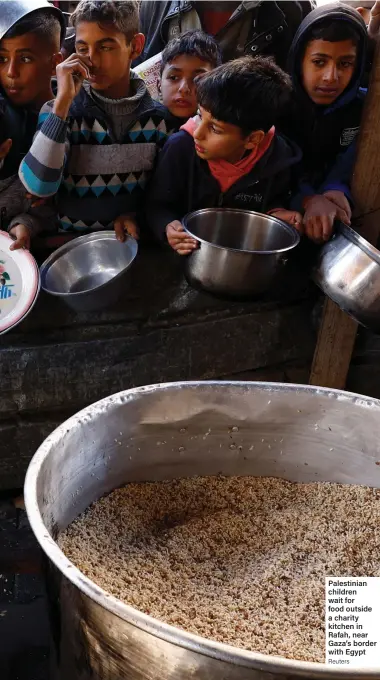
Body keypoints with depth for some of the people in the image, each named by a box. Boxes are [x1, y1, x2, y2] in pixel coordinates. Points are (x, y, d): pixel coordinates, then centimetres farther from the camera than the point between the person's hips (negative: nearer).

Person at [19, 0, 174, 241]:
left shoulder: (159, 116, 1)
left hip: (133, 241, 2)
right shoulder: (60, 111, -3)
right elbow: (38, 187, -17)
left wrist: (138, 215, -11)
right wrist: (63, 101, -17)